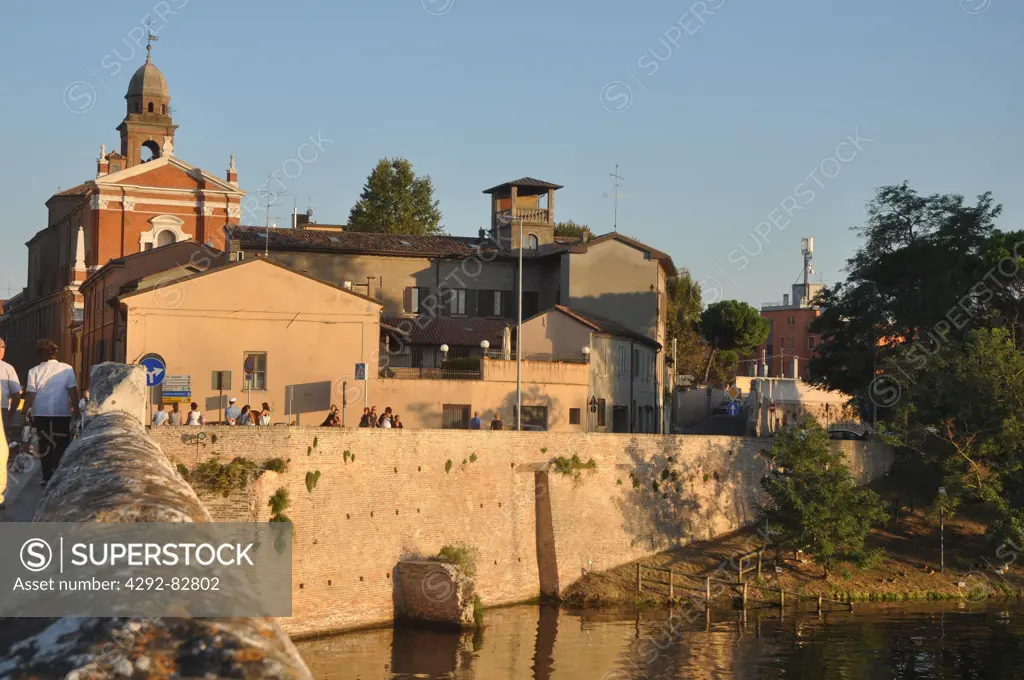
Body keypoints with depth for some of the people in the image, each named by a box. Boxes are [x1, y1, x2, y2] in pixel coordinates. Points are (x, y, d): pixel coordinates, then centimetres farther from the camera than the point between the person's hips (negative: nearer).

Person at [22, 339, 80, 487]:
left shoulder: (34, 371, -3)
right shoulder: (66, 369, -4)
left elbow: (30, 395, -4)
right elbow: (73, 391, -4)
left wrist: (25, 412, 6)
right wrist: (76, 409, 4)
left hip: (41, 414, 1)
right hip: (62, 413, -1)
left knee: (45, 445, 10)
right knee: (62, 445, 8)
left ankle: (47, 477, 10)